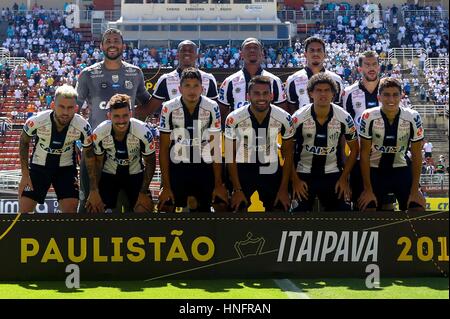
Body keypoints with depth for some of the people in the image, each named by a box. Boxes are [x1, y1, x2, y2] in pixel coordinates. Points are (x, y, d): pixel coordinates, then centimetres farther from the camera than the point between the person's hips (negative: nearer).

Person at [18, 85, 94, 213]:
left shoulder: (82, 127, -23)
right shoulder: (37, 121, -26)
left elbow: (89, 154, -6)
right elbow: (24, 142, -5)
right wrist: (25, 174, -7)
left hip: (66, 168, 0)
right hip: (39, 165, 0)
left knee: (71, 211, -10)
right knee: (24, 210, -5)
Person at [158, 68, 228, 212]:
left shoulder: (212, 108, -10)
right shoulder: (169, 108, -10)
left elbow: (216, 148, -6)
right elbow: (164, 149, -6)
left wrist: (218, 184, -8)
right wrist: (166, 186, -9)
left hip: (205, 168, 1)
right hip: (177, 168, 0)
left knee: (205, 210, 6)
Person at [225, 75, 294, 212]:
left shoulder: (284, 118, -17)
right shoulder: (234, 119, -21)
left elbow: (287, 154, -4)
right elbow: (231, 155, -9)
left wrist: (284, 189, -6)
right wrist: (237, 190, -10)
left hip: (272, 171, 1)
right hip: (243, 170, -1)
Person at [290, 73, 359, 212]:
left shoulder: (344, 117, -9)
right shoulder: (298, 118, -13)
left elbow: (354, 150, 3)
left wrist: (344, 178, -2)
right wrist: (295, 180, -8)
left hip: (333, 174, 1)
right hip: (303, 174, -1)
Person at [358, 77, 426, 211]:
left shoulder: (413, 118, -16)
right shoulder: (369, 117, -19)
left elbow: (416, 155, -8)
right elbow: (364, 154, -12)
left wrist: (415, 190, -9)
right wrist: (368, 189, -13)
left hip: (401, 169, 1)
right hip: (375, 170, -1)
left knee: (418, 208, -13)